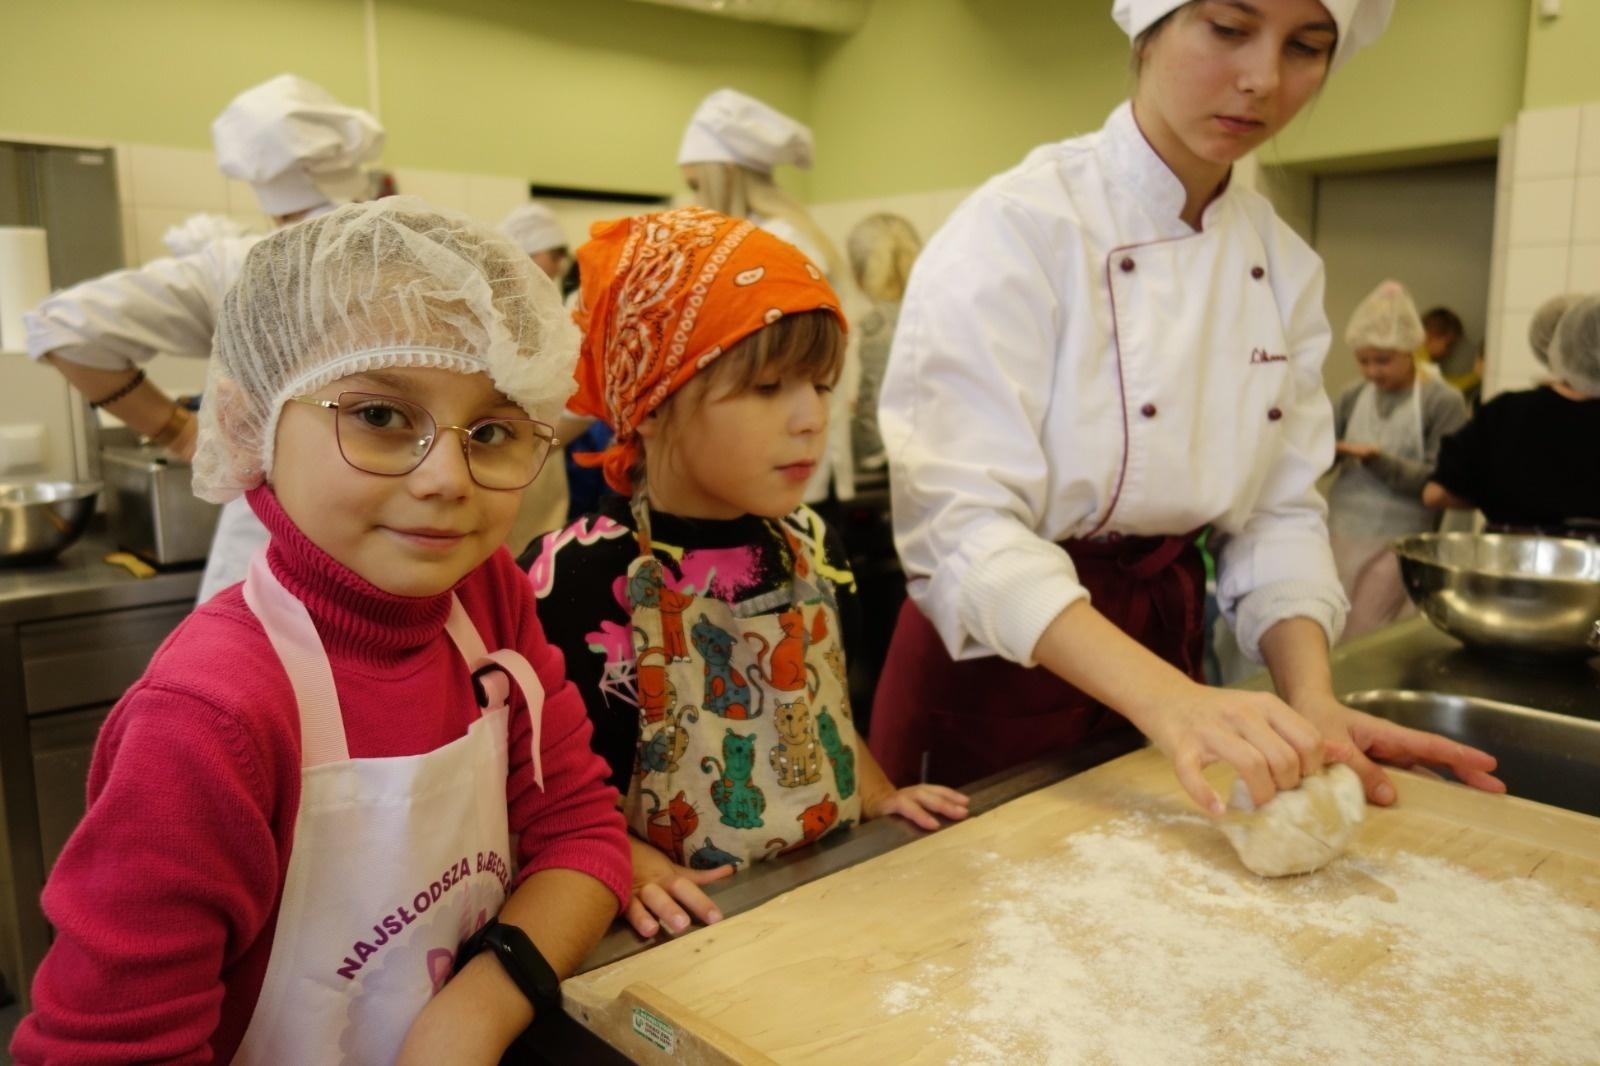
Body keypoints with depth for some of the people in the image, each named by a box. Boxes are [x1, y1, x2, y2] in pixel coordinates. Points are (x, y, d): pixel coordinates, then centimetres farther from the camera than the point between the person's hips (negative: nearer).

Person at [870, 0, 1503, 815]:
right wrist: (1166, 699, -37)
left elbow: (1278, 510, 2)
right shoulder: (1015, 227, -18)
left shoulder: (1285, 266, 1)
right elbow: (961, 521, -26)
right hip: (1004, 662, -5)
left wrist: (1310, 701, -14)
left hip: (1163, 642, 6)